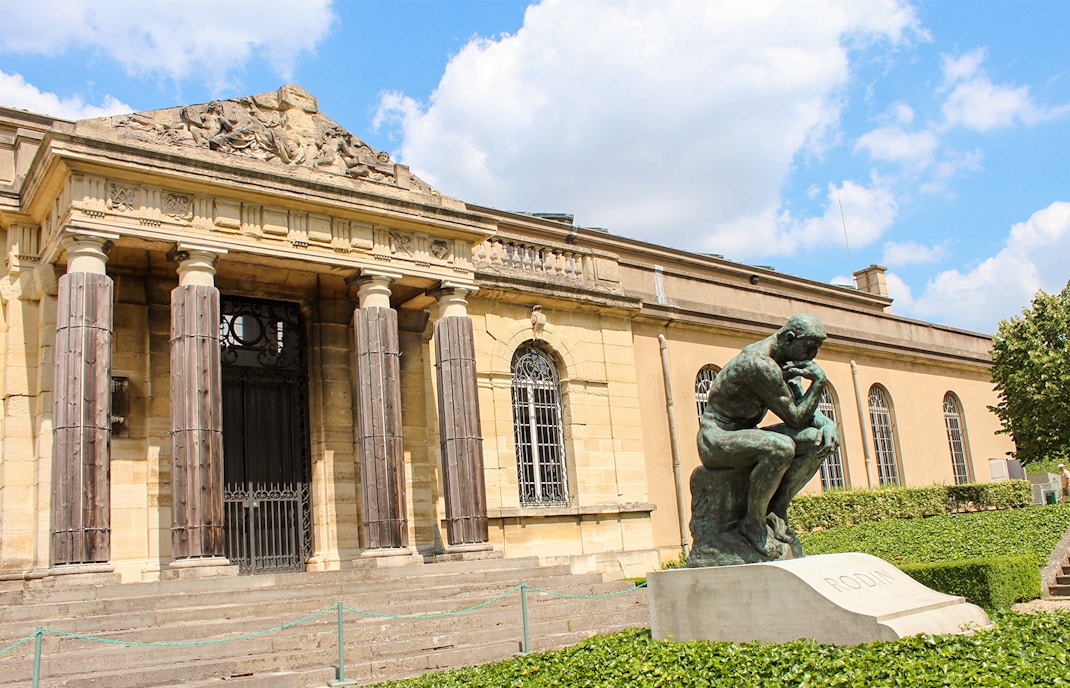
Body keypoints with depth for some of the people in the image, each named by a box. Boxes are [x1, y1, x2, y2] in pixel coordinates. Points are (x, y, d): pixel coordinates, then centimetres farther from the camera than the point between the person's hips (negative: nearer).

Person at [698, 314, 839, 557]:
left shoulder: (785, 362, 6)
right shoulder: (760, 365, -25)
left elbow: (805, 407, 7)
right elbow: (796, 417, -21)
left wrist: (827, 423, -13)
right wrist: (819, 381, -18)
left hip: (744, 434, 10)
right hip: (716, 439, -9)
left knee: (818, 440, -7)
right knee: (781, 448, -37)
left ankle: (776, 510, 1)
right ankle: (753, 522, -15)